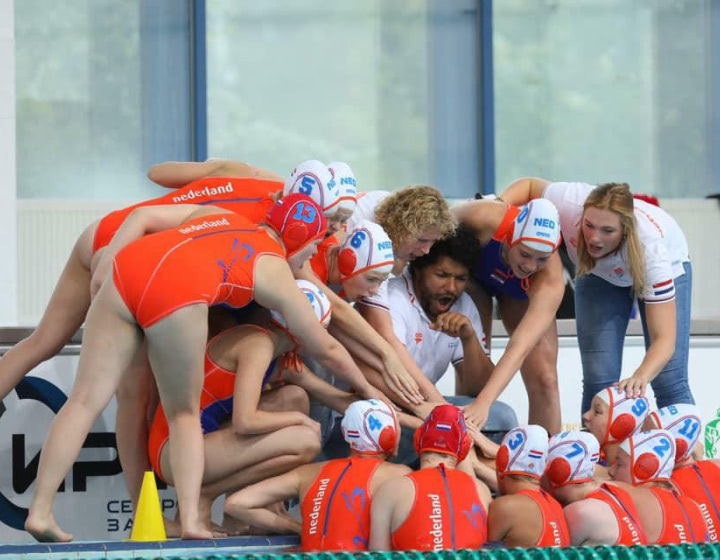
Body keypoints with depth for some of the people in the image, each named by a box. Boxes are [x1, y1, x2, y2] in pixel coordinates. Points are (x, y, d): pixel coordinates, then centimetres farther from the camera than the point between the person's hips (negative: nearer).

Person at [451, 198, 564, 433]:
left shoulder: (550, 283, -43)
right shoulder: (483, 219, -43)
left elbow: (520, 348, -51)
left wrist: (483, 403, -61)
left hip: (520, 292, 0)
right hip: (470, 271, 0)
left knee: (544, 378, -9)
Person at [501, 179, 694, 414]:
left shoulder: (650, 249, -44)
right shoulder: (570, 203, -39)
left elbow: (664, 340, -45)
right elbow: (529, 185, -14)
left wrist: (641, 377, -65)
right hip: (598, 273, 3)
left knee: (669, 382, -11)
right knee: (598, 379, -10)